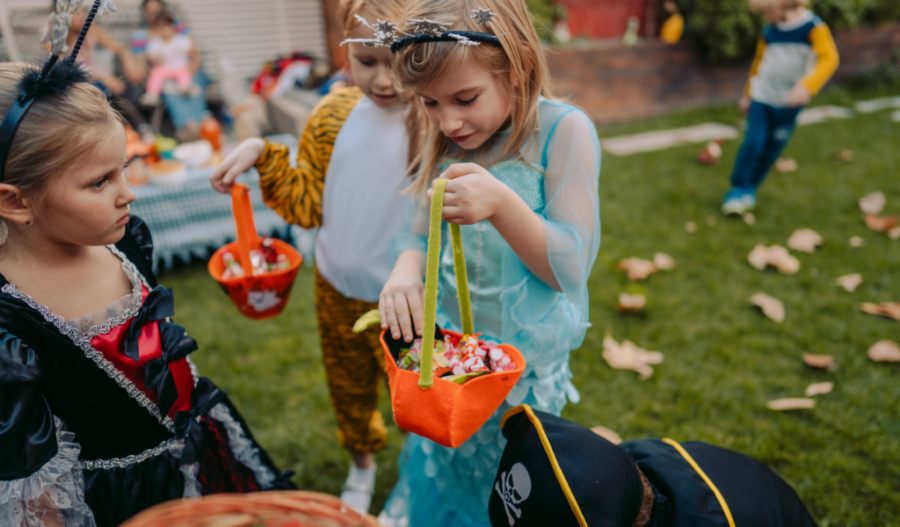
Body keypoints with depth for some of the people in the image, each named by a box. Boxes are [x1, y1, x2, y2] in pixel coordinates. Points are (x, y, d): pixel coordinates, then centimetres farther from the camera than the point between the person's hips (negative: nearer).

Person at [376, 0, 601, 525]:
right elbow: (417, 235, 1)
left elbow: (571, 269, -20)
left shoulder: (564, 131, -19)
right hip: (447, 349, 5)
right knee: (441, 464, 25)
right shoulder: (447, 140, -3)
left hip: (524, 363, -4)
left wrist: (501, 204, -36)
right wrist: (406, 271, -23)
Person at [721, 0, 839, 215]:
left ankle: (750, 189, 21)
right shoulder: (769, 30, 3)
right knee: (753, 142, -10)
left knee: (773, 148, 6)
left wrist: (807, 87, -35)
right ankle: (738, 190, 0)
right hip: (761, 97, 2)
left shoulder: (813, 27, -11)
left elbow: (829, 58, -20)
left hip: (788, 103, -2)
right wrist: (747, 94, 21)